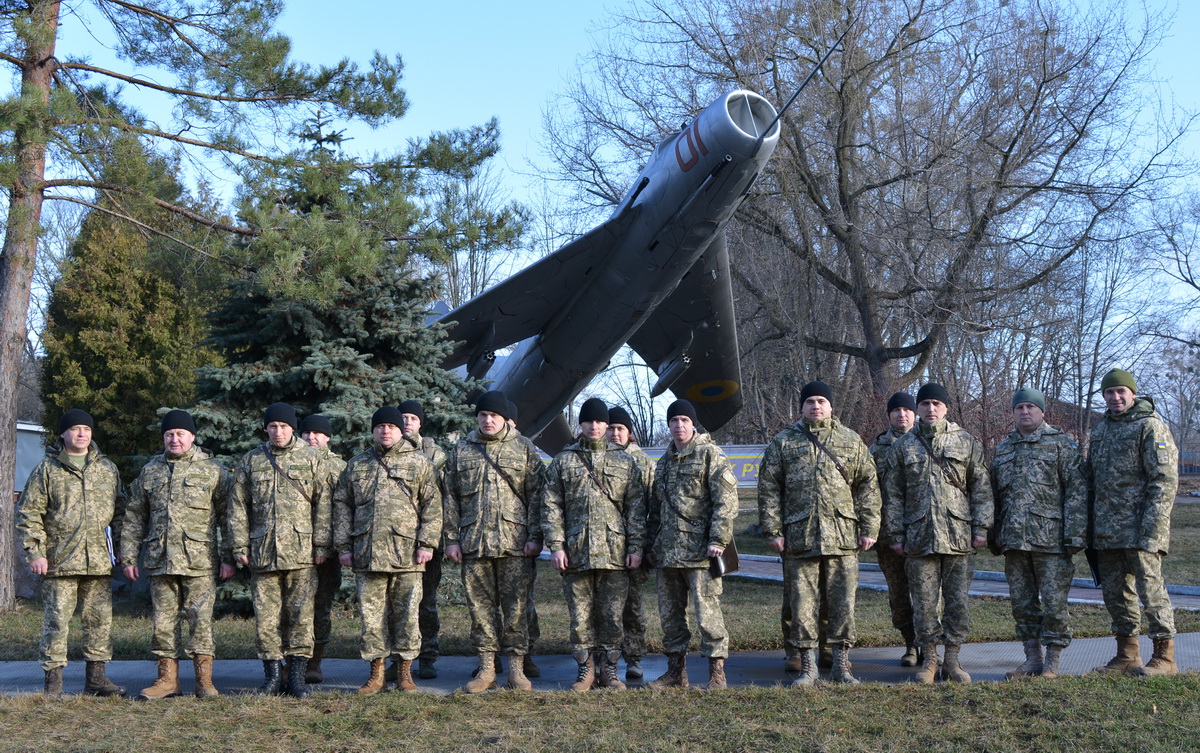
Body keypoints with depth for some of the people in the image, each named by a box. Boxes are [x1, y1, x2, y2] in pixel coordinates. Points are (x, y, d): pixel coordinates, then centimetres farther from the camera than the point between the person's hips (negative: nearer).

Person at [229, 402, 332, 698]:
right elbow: (238, 507, 11)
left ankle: (297, 676, 9)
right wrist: (240, 546, 4)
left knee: (300, 615, 0)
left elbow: (323, 504, 4)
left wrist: (322, 544, -2)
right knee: (265, 617, 3)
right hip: (262, 552, 2)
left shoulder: (310, 459, 6)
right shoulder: (251, 460, 10)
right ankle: (273, 675, 13)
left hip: (301, 552, -1)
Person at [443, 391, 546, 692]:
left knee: (515, 606, 0)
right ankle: (486, 667, 13)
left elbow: (536, 495, 4)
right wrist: (451, 539, 3)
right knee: (480, 606, 5)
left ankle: (516, 667, 8)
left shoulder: (524, 451, 7)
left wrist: (535, 536, -4)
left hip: (514, 542, -2)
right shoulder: (460, 452, 12)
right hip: (473, 542, 2)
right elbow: (450, 498, 11)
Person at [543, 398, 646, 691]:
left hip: (615, 553, 0)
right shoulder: (563, 461, 8)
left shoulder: (625, 462, 10)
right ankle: (586, 669, 15)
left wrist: (636, 547, 1)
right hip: (575, 553, 0)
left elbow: (636, 507, 8)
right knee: (580, 616, 4)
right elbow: (551, 506, 5)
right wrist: (556, 545, -4)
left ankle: (609, 669, 15)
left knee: (612, 615, 4)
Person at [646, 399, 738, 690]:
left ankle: (717, 672, 2)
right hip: (667, 551, 7)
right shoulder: (665, 460, 19)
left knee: (707, 611, -6)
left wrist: (717, 540, -18)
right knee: (670, 613, 11)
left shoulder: (710, 454, -3)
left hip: (699, 550, -7)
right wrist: (652, 543, 19)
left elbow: (726, 500, -11)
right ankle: (676, 671, 20)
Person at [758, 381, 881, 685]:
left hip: (843, 538, 1)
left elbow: (868, 486, 10)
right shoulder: (783, 442, 8)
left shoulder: (851, 441, 10)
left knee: (843, 603, 3)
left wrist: (869, 529, 3)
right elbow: (768, 489, 6)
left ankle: (841, 666, 14)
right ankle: (807, 667, 14)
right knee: (802, 605, 3)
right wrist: (773, 530, -2)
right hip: (799, 538, 0)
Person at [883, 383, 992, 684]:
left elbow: (981, 488, 7)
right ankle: (929, 659, 14)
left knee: (958, 601, 2)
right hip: (918, 537, 1)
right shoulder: (903, 446, 9)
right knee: (924, 602, 3)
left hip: (959, 537, 0)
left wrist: (981, 527, -1)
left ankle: (952, 659, 13)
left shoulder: (967, 442, 7)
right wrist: (896, 533, 3)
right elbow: (893, 493, 9)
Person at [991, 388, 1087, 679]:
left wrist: (1075, 535, -12)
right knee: (1022, 602, 8)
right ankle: (1032, 659, 18)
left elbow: (1077, 492, -5)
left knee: (1054, 603, -1)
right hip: (1014, 541, 5)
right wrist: (995, 536, 13)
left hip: (1051, 540, -5)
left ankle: (1052, 663, 8)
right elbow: (994, 496, 20)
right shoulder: (1002, 449, 16)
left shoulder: (1062, 444, 1)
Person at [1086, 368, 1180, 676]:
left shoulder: (1151, 426, -5)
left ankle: (1165, 657, 3)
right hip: (1106, 532, 8)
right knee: (1115, 593, 11)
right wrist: (1089, 525, 14)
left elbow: (1164, 481, -12)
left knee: (1150, 588, -5)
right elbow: (1091, 480, 22)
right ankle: (1127, 656, 20)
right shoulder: (1101, 430, 18)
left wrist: (1150, 529, -19)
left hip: (1138, 530, -7)